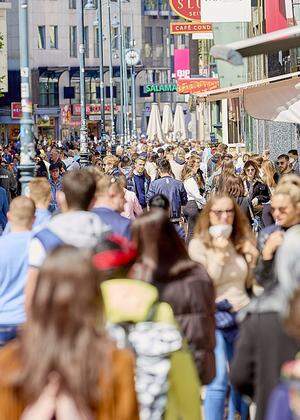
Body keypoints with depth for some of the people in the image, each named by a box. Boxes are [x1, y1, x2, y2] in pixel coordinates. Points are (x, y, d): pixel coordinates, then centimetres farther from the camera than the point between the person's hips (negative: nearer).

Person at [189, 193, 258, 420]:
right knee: (218, 381, -11)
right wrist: (219, 254, -19)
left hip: (242, 314, 5)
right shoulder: (198, 244, -5)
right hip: (215, 317, -5)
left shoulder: (241, 240, 9)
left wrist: (253, 258, -1)